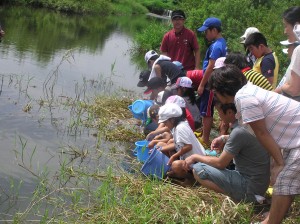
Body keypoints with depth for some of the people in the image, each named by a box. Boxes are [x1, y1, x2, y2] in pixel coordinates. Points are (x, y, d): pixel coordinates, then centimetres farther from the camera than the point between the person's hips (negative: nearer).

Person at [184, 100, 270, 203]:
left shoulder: (239, 132, -23)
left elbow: (220, 163, -13)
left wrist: (195, 157, 0)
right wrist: (224, 138, 11)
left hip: (250, 188, -9)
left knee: (198, 169, -12)